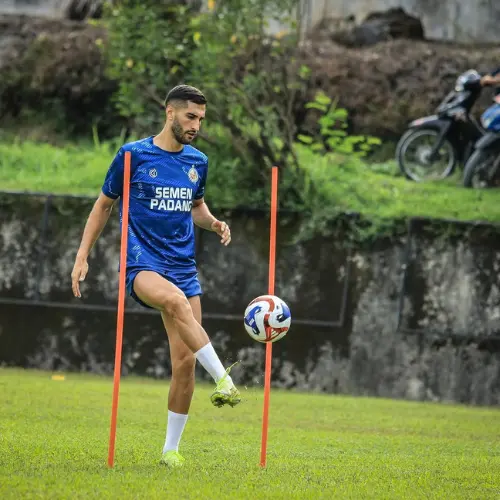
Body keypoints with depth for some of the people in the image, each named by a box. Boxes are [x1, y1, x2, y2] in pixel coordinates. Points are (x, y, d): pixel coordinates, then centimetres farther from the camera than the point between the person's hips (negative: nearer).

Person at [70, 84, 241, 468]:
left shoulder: (198, 162, 10)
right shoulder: (133, 155, -2)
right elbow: (104, 205, 8)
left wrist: (213, 222, 4)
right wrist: (82, 256, 4)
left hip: (183, 267, 4)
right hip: (142, 264, -4)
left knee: (185, 361, -4)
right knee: (176, 300, -39)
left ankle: (171, 448, 9)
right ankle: (223, 380, -41)